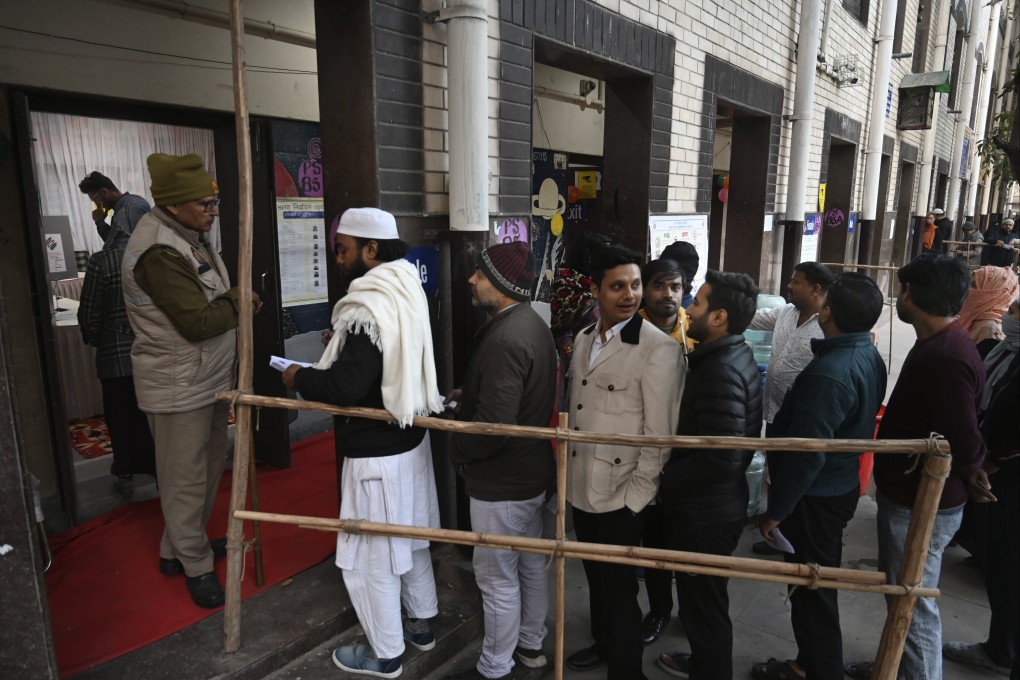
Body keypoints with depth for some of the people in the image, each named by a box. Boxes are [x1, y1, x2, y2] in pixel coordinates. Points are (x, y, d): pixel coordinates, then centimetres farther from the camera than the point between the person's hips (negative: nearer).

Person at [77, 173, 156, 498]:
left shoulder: (100, 262, -11)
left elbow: (89, 314, -6)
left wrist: (93, 339, 13)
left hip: (117, 355, -2)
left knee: (122, 417, 11)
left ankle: (125, 475, 24)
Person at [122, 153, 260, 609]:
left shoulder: (189, 237, 9)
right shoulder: (159, 252, -23)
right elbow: (197, 321, -25)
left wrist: (235, 302, 0)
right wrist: (240, 301, -12)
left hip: (208, 379, 10)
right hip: (177, 387, -10)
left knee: (210, 464, 19)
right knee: (185, 478, 4)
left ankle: (178, 547, 38)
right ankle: (196, 566, 21)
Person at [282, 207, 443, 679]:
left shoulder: (369, 310, -25)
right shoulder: (405, 293, 3)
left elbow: (345, 385, -28)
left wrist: (300, 378, -11)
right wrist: (344, 341, 7)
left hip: (378, 454, -9)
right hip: (411, 438, 9)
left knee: (370, 555, 9)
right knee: (408, 538, 24)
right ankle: (421, 623, 42)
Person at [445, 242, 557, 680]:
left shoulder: (505, 339, -28)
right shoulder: (532, 323, 4)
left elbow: (494, 426, -30)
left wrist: (456, 450, -12)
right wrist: (468, 396, 9)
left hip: (501, 480, -10)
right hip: (532, 470, 10)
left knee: (497, 579, 8)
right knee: (531, 564, 23)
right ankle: (531, 645, 41)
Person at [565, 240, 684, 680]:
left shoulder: (659, 348, -17)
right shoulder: (583, 339, 5)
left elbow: (661, 433, -16)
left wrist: (635, 497, -15)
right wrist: (568, 471, 10)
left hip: (621, 495, -6)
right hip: (581, 487, 7)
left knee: (619, 587, 10)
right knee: (595, 577, 24)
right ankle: (604, 643, 47)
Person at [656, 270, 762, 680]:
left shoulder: (722, 370, -27)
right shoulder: (731, 355, 5)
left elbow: (719, 458, -32)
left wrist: (662, 480, -18)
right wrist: (673, 473, 8)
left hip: (706, 512, -10)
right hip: (711, 505, 10)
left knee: (703, 603, 11)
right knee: (702, 598, 27)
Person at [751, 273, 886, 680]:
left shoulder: (828, 372, -29)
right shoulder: (870, 358, 1)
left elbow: (807, 455, -28)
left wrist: (776, 510, -16)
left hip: (814, 498, -9)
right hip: (840, 486, 10)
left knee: (811, 591, 8)